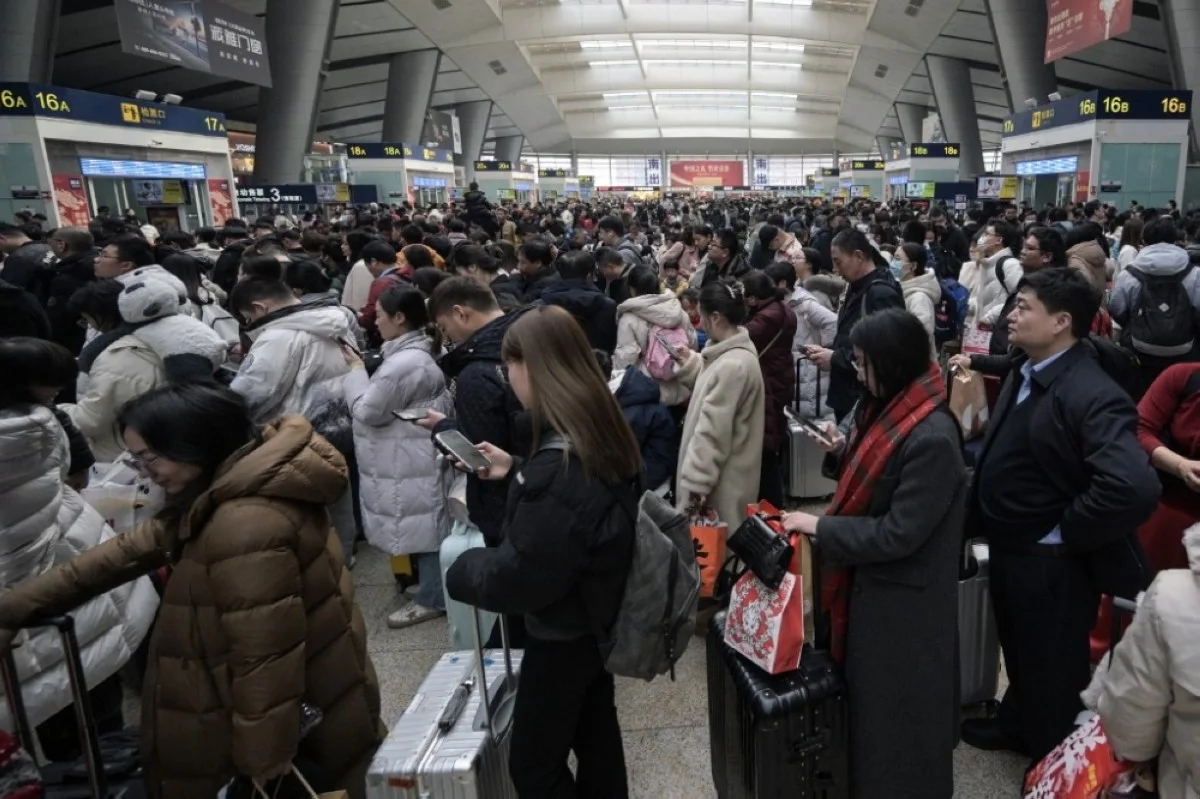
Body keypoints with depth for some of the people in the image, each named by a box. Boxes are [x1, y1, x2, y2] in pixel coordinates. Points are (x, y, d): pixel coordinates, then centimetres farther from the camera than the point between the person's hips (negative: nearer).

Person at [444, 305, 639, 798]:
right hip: (597, 618, 9)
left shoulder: (559, 462, -32)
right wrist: (516, 473, 11)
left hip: (562, 634, -9)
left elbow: (518, 579, -27)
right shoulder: (599, 433, -3)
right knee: (595, 735, 25)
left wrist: (461, 571, -10)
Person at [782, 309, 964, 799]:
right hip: (873, 581, 9)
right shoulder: (892, 409, -1)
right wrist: (842, 450, -5)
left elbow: (898, 533, -26)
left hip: (901, 598, -9)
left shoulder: (931, 437, -28)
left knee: (893, 706, 12)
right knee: (868, 694, 25)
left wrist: (820, 528, -20)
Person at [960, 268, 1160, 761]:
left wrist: (1063, 532, -24)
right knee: (1019, 652, 29)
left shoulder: (1092, 394, -27)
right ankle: (1015, 726, 53)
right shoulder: (1024, 370, 0)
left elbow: (1135, 488, -38)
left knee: (1052, 668, 16)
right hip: (1008, 548, 8)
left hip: (1051, 563, -8)